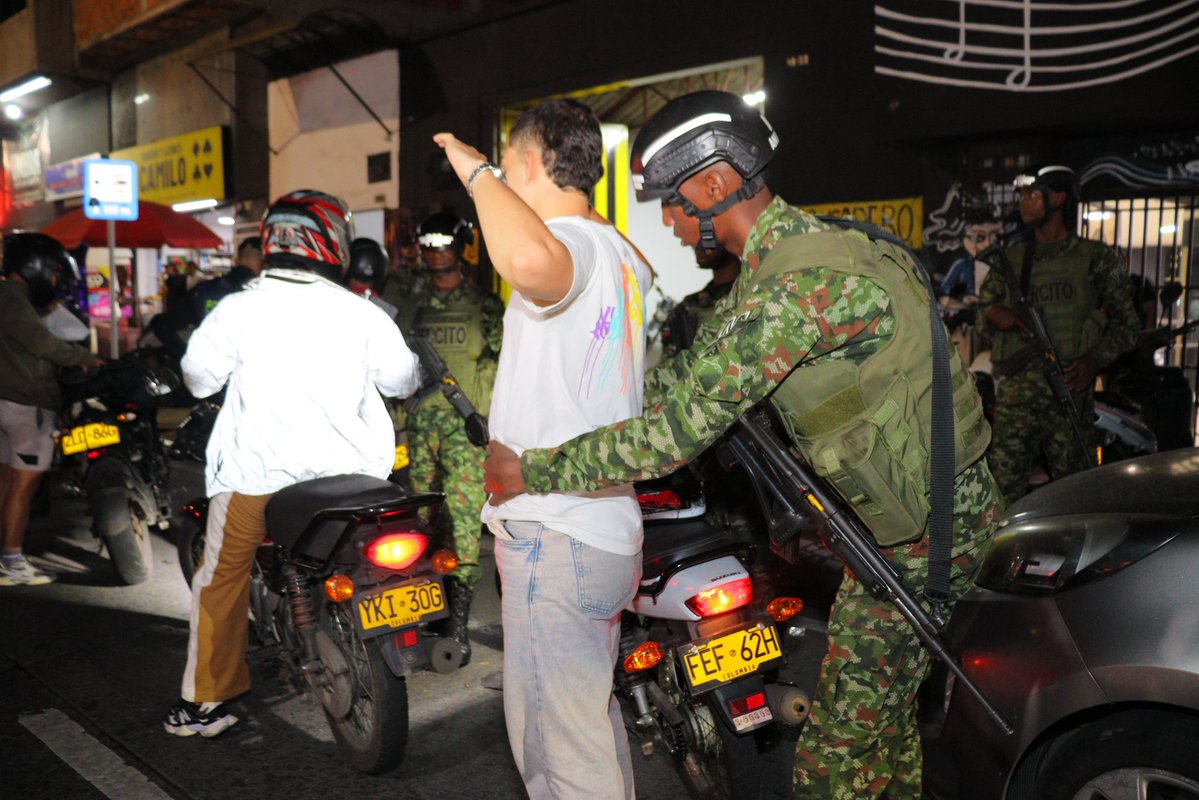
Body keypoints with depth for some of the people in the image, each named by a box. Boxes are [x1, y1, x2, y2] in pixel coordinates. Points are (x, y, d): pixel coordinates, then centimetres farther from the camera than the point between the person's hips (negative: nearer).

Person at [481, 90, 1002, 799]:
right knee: (885, 707, 25)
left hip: (929, 527, -10)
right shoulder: (797, 249, 8)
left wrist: (534, 471, -20)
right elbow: (700, 373, 14)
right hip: (916, 506, 10)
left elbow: (682, 426, -29)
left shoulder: (803, 282, -27)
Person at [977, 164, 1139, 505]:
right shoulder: (1010, 259, 16)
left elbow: (1126, 323, 8)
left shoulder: (1095, 258, 7)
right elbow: (982, 308, 23)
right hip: (1016, 391, 2)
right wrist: (993, 313, -2)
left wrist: (1095, 359, -9)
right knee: (1003, 489, -5)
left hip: (1070, 390, -1)